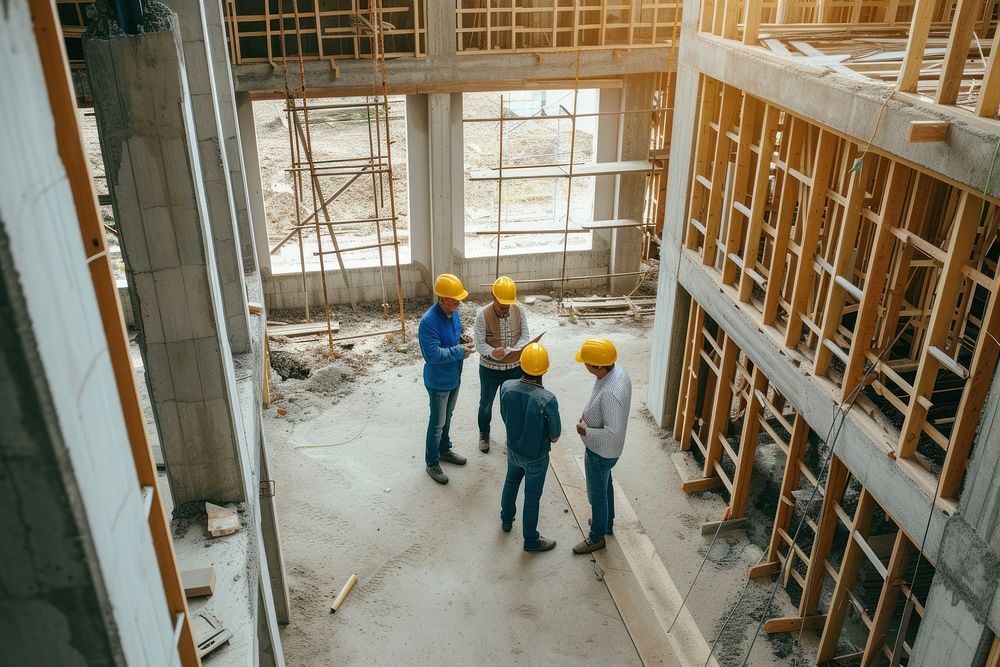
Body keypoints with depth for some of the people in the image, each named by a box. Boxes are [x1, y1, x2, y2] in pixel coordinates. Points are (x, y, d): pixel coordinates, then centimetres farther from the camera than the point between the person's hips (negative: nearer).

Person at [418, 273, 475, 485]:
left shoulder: (453, 312, -3)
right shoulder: (429, 321, -30)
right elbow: (432, 354, -31)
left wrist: (462, 337, -8)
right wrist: (460, 351, -30)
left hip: (454, 377, 8)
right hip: (438, 382, -8)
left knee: (447, 417, 25)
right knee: (437, 423, 7)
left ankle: (444, 450, 44)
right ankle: (432, 463, 23)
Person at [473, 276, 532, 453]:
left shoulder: (518, 311, -10)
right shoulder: (483, 315, -20)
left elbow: (525, 336, -7)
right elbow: (479, 344, -21)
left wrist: (514, 350, -28)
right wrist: (492, 353, -43)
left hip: (515, 367, 2)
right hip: (490, 369, -2)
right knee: (486, 404, 16)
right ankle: (484, 435, 40)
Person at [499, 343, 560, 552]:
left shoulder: (506, 387, -21)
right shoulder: (547, 400, -34)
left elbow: (505, 417, -2)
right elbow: (554, 437, -20)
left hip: (513, 450, 4)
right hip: (536, 457, -4)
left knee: (511, 482, 31)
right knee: (532, 496, 16)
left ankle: (506, 520, 54)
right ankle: (531, 540, 36)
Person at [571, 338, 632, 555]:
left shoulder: (610, 393, -40)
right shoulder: (616, 371, -11)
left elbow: (613, 432, -35)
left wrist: (586, 431, -23)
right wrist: (588, 416, 5)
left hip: (601, 451, -9)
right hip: (602, 449, 9)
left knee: (597, 494, 13)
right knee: (605, 486, 30)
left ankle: (597, 538, 35)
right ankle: (607, 522, 52)